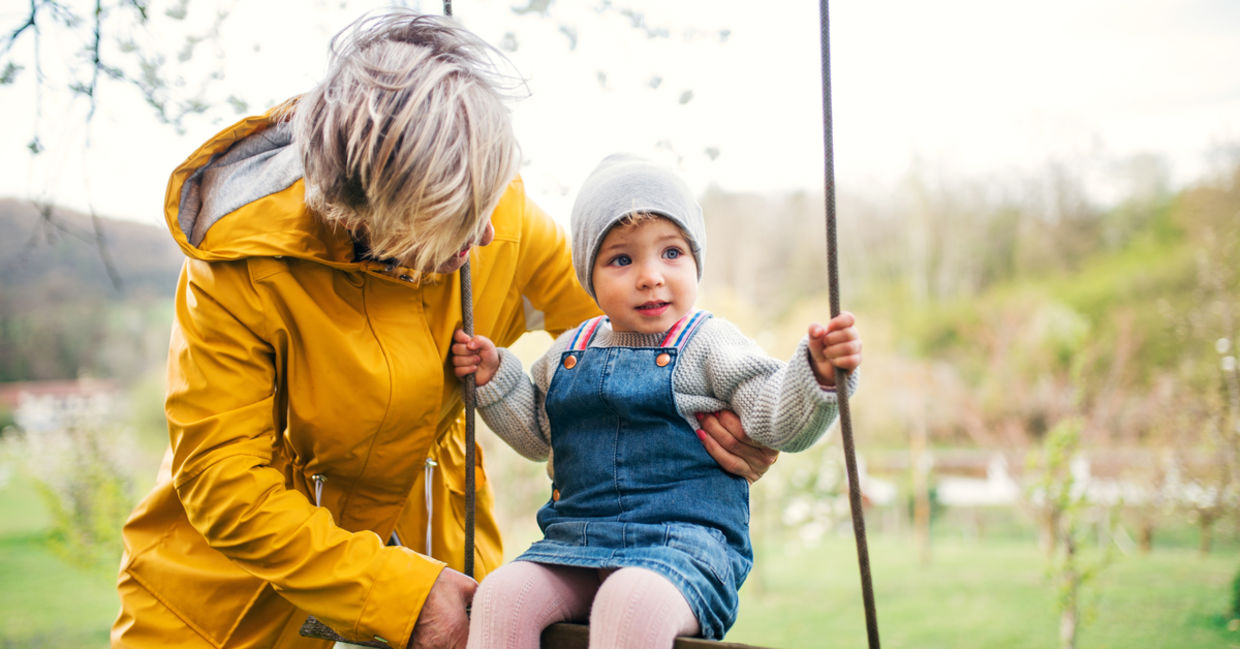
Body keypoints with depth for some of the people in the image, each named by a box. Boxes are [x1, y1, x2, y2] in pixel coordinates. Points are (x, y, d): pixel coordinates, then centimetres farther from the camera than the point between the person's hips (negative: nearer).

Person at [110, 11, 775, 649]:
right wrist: (397, 591, -31)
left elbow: (600, 301, 2)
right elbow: (225, 483, -26)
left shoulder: (500, 215, -18)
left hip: (425, 520, 3)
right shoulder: (241, 266, -29)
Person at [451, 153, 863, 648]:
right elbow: (538, 434, 30)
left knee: (632, 602, -37)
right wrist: (495, 377, 18)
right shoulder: (571, 351, 16)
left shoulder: (708, 345, 1)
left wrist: (818, 372, -24)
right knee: (502, 594, -21)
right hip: (576, 538, 5)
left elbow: (778, 420, -6)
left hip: (684, 541, -5)